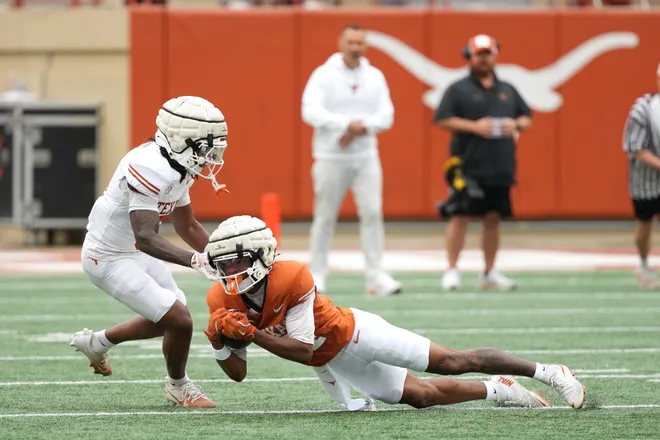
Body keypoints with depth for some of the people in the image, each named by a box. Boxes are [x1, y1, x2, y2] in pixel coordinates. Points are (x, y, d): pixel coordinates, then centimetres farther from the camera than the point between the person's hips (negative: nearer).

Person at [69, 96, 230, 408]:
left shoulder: (179, 166, -1)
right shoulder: (153, 170, -32)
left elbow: (186, 226, 12)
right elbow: (145, 238, -39)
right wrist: (195, 261, -49)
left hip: (136, 252, 10)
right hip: (110, 259, -10)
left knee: (168, 319, 21)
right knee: (179, 322, -11)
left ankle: (97, 342, 40)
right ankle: (178, 386, 17)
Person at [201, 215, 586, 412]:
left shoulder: (293, 280, -32)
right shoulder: (223, 301, -15)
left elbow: (304, 349, -29)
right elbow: (238, 373, -8)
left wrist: (251, 333, -37)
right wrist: (220, 342, -27)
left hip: (350, 333, -6)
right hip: (330, 364, 6)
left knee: (451, 364, -5)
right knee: (421, 396, 6)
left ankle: (550, 374, 7)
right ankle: (498, 390, 27)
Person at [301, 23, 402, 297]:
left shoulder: (375, 77, 7)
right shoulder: (324, 75, -5)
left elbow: (385, 116, 1)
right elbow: (311, 111, -17)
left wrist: (362, 127, -18)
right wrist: (348, 123, -25)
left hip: (365, 156, 3)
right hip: (331, 158, -3)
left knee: (372, 212, -6)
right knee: (325, 217, 1)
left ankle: (376, 276, -5)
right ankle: (316, 275, 11)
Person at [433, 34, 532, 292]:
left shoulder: (507, 90, 16)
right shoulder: (458, 89, 1)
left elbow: (527, 118, 20)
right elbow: (442, 119, -7)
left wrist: (517, 125, -3)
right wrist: (474, 127, -16)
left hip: (501, 169, 5)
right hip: (468, 168, -5)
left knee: (493, 219, 8)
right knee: (460, 217, -8)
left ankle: (490, 273, 15)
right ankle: (452, 271, -2)